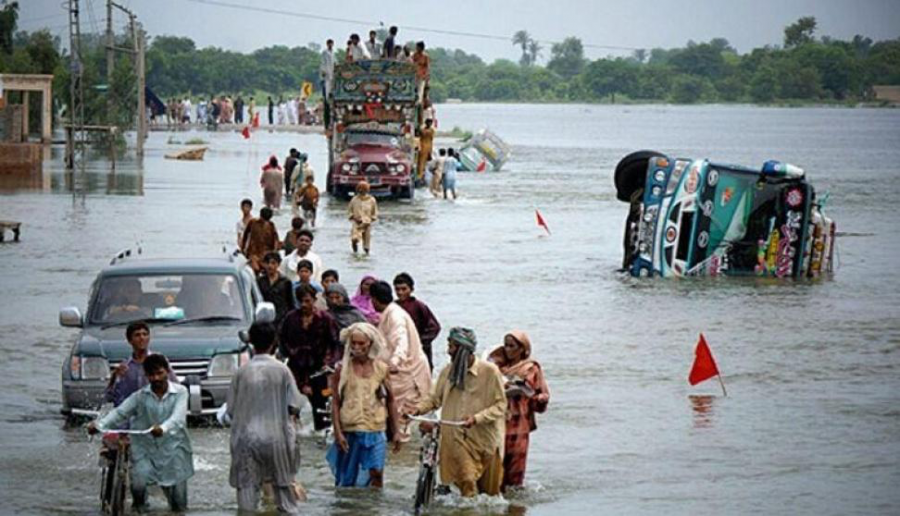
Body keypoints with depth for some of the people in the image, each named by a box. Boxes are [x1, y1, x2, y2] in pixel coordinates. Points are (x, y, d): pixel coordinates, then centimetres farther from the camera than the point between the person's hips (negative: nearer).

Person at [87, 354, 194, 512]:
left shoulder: (180, 392, -6)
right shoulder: (140, 396, 0)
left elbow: (177, 417, -22)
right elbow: (120, 412, -11)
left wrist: (163, 428, -44)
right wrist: (99, 424, -30)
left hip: (173, 450, -1)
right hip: (145, 449, 1)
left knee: (179, 506, 3)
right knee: (138, 484, -23)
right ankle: (139, 509, 13)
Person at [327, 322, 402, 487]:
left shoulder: (381, 369, 3)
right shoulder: (343, 369, -2)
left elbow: (390, 401, 10)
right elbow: (335, 403, -3)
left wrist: (395, 431, 9)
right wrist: (338, 432, -11)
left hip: (375, 430, 1)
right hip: (349, 430, -1)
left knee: (376, 472, -10)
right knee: (347, 477, 7)